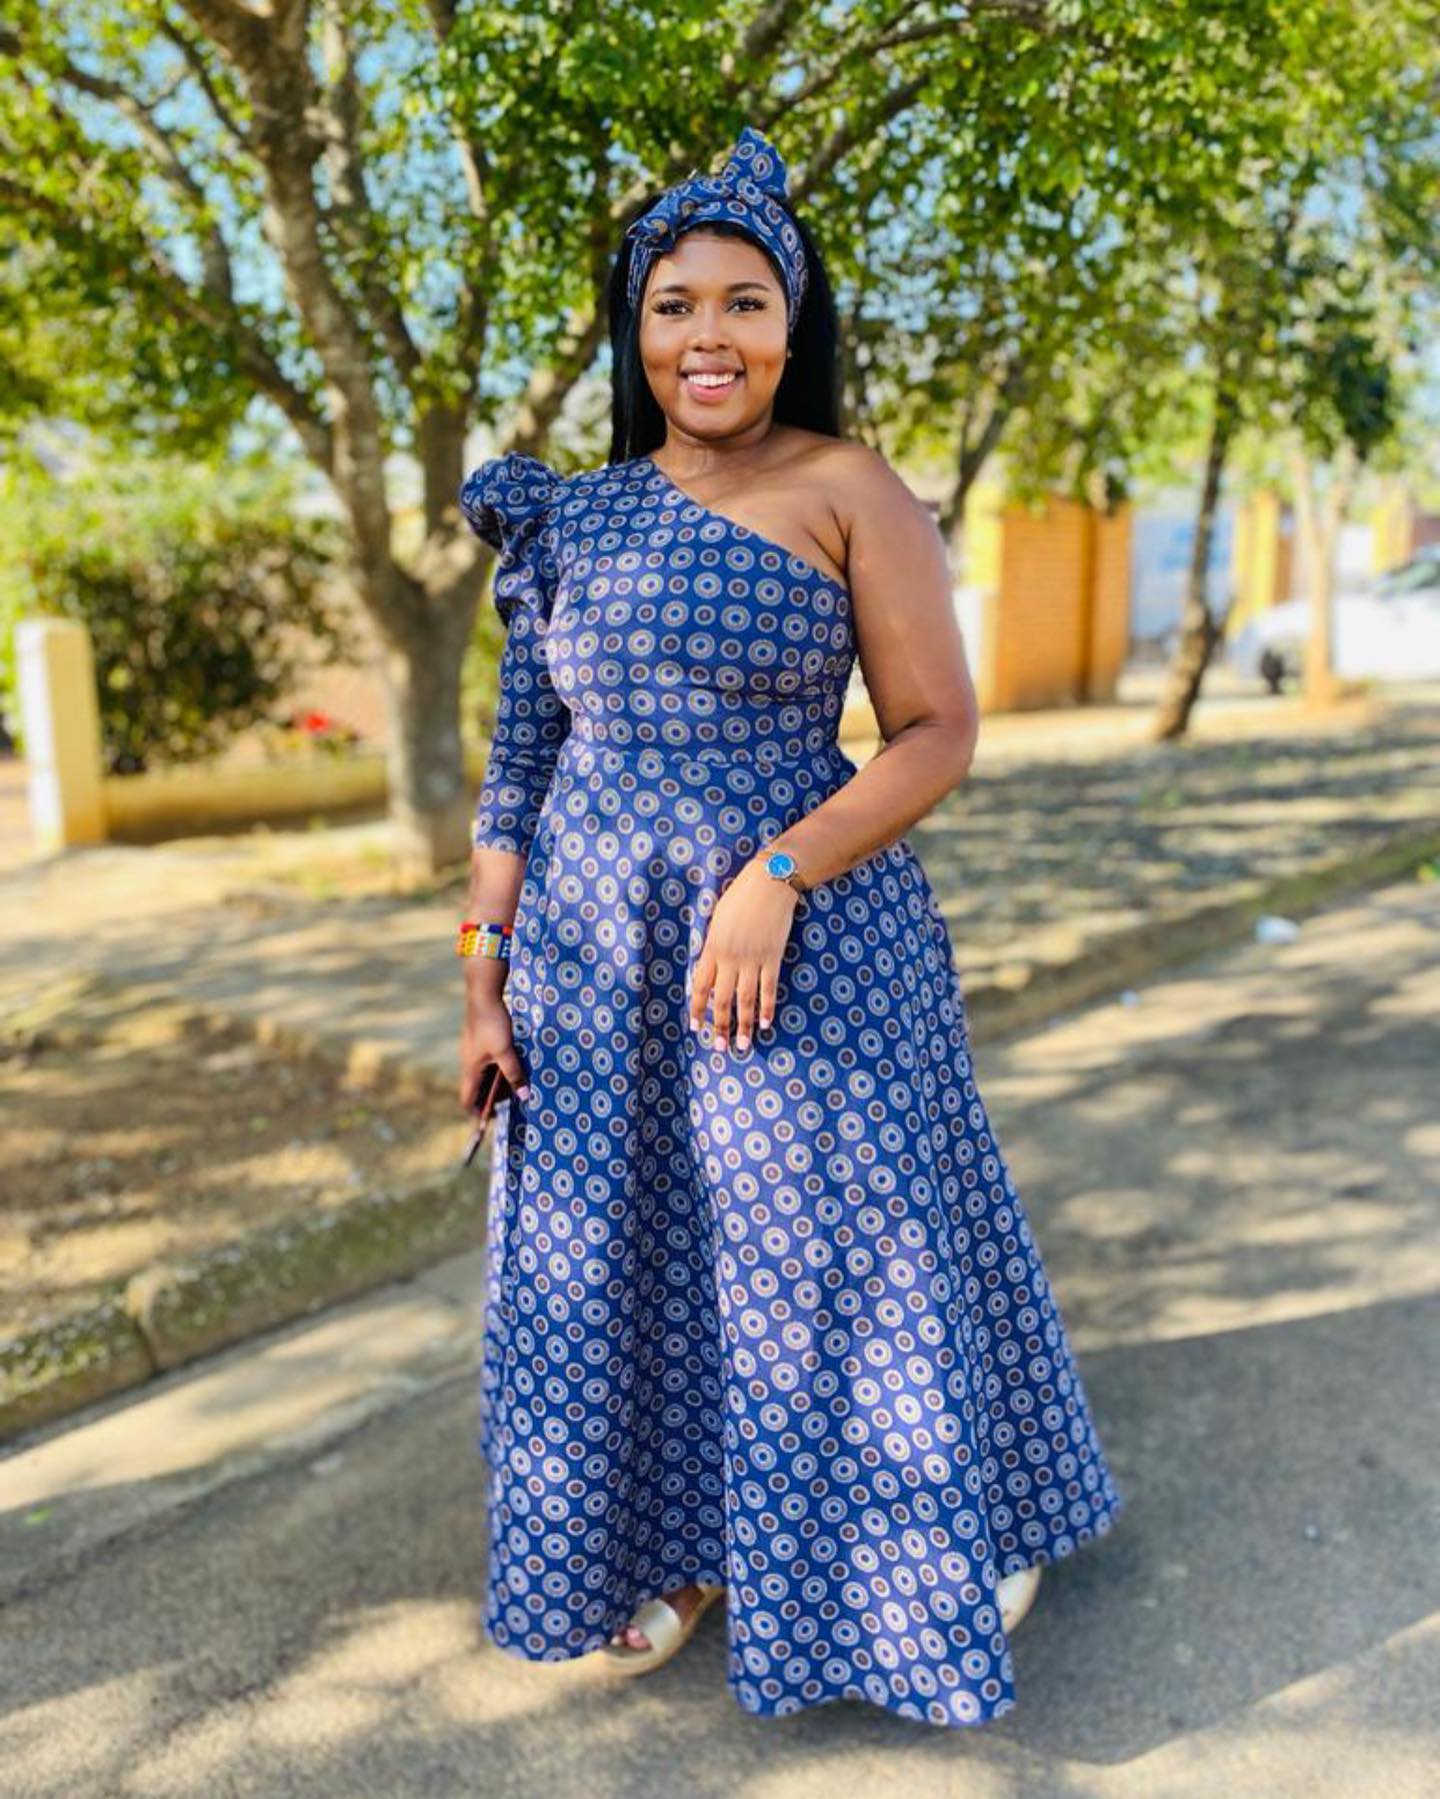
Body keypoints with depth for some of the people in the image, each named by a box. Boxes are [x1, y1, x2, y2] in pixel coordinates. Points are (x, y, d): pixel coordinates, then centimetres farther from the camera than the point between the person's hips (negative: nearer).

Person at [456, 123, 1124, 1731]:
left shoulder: (848, 490, -3)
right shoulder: (574, 517, 8)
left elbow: (941, 731, -7)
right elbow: (522, 762, 8)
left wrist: (776, 877, -20)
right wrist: (485, 974, 3)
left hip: (808, 940, -4)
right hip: (596, 953, 5)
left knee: (846, 1241, 5)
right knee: (621, 1261, 12)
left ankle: (947, 1548, 32)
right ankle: (681, 1547, 36)